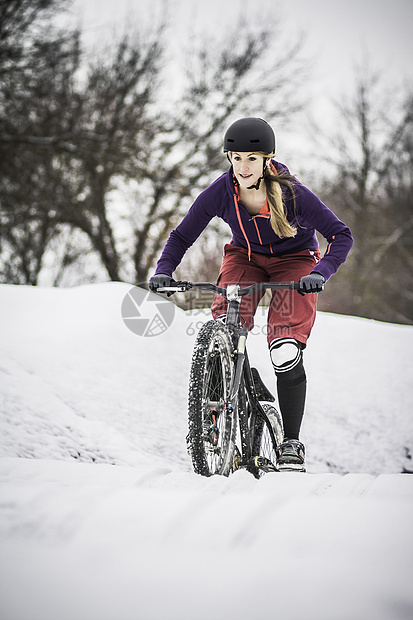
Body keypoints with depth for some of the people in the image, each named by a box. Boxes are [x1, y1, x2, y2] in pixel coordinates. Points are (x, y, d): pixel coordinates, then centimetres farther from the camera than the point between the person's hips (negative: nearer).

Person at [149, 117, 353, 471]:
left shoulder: (293, 194, -28)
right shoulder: (219, 194, -21)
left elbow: (341, 235, -23)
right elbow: (182, 236, -9)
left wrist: (319, 273, -39)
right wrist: (163, 271, -26)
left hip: (294, 261, -2)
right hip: (245, 258, 2)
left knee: (286, 354, -19)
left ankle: (292, 442, -1)